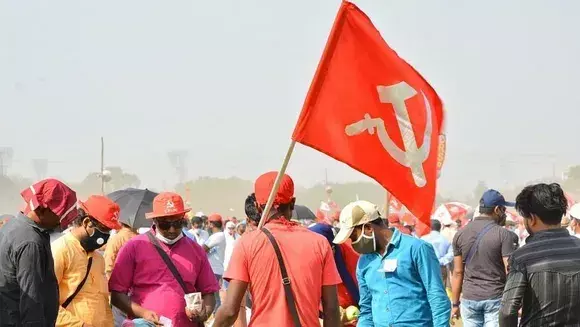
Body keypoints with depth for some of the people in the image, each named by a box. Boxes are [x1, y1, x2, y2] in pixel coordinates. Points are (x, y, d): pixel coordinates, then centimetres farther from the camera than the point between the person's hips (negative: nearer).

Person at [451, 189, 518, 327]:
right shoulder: (503, 234, -8)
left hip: (469, 299, 3)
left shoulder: (460, 234, 4)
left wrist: (455, 303, 11)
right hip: (495, 299, -3)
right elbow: (510, 271, -10)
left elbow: (458, 272, 5)